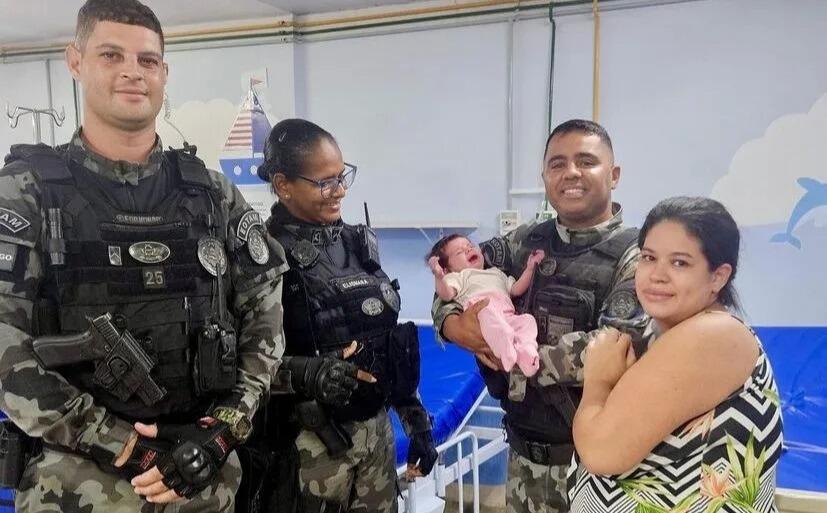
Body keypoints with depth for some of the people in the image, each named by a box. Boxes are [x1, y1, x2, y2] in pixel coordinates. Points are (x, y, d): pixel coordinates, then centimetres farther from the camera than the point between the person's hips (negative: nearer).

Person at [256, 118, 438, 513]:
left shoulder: (358, 242, 4)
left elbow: (391, 343, 9)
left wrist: (416, 420, 10)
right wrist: (307, 374, -29)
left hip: (377, 431, 6)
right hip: (311, 445, -5)